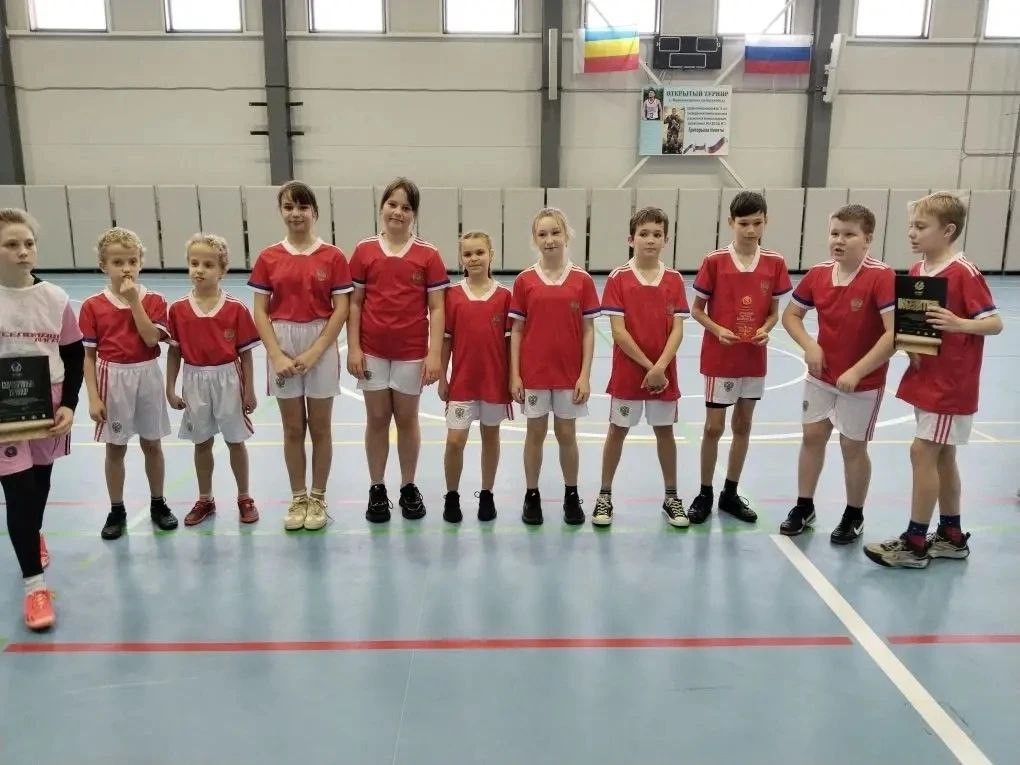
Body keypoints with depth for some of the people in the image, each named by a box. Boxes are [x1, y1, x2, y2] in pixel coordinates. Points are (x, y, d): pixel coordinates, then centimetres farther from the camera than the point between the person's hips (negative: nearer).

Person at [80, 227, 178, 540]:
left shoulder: (153, 300, -2)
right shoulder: (92, 306, -4)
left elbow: (152, 338, -17)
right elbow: (88, 355, -3)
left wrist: (134, 300, -20)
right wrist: (93, 397, -8)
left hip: (147, 377, 1)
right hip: (112, 379, -1)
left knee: (152, 444, 12)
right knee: (115, 448, 9)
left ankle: (158, 504, 27)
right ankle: (116, 511, 23)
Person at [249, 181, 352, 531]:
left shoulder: (332, 256, -3)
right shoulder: (268, 258, 2)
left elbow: (341, 310, -6)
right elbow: (260, 312, 1)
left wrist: (314, 352, -12)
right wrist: (277, 355, -10)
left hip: (322, 347, -1)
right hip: (282, 348, 2)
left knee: (320, 428, 7)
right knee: (293, 429, 10)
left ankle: (318, 499, 21)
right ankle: (298, 499, 23)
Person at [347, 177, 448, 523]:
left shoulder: (428, 254, -3)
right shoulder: (364, 250, 1)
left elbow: (436, 309, -3)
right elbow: (354, 303, 3)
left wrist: (435, 354, -9)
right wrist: (353, 348, -3)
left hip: (412, 353, -1)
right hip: (372, 351, 1)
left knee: (406, 419, 11)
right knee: (377, 419, 10)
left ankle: (408, 488, 25)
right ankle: (377, 489, 23)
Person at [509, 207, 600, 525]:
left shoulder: (582, 280, -3)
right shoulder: (524, 280, -2)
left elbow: (588, 331, -1)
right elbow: (516, 330, 0)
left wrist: (585, 375, -6)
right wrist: (514, 375, -3)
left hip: (569, 373, 0)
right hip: (533, 372, 0)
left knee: (567, 435, 11)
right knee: (535, 433, 11)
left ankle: (571, 496, 27)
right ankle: (532, 496, 25)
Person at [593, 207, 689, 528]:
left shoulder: (674, 280, 0)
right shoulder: (618, 279, -8)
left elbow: (677, 330, -4)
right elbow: (619, 332, -12)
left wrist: (660, 367, -17)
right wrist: (648, 367, -14)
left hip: (664, 373, 2)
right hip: (627, 372, -2)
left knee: (665, 431, 12)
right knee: (617, 430, 8)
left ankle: (671, 497, 26)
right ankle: (605, 495, 21)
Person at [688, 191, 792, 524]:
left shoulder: (775, 263, 0)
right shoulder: (714, 261, -9)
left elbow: (774, 311, 7)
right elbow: (697, 310, -3)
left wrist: (765, 330, -13)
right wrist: (718, 331, -19)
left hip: (754, 358, 3)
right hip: (719, 358, -3)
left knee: (743, 425, 12)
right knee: (714, 427, 1)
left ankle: (730, 493, 26)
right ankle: (705, 494, 18)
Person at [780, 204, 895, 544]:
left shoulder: (882, 277, -19)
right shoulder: (817, 274, -3)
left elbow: (895, 333, -25)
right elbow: (790, 315, 10)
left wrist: (856, 372, -25)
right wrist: (809, 346, -8)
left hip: (863, 381, -5)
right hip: (821, 375, 5)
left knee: (852, 446, 7)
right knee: (812, 436, 11)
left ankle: (854, 516, 27)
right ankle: (804, 507, 28)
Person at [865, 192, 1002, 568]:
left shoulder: (965, 273, -15)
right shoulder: (916, 271, 6)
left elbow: (995, 322, -15)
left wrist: (958, 324, -31)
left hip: (950, 383, -8)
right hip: (925, 377, 8)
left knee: (922, 452, -6)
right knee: (942, 455, 15)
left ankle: (915, 543, 4)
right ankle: (951, 536, 28)